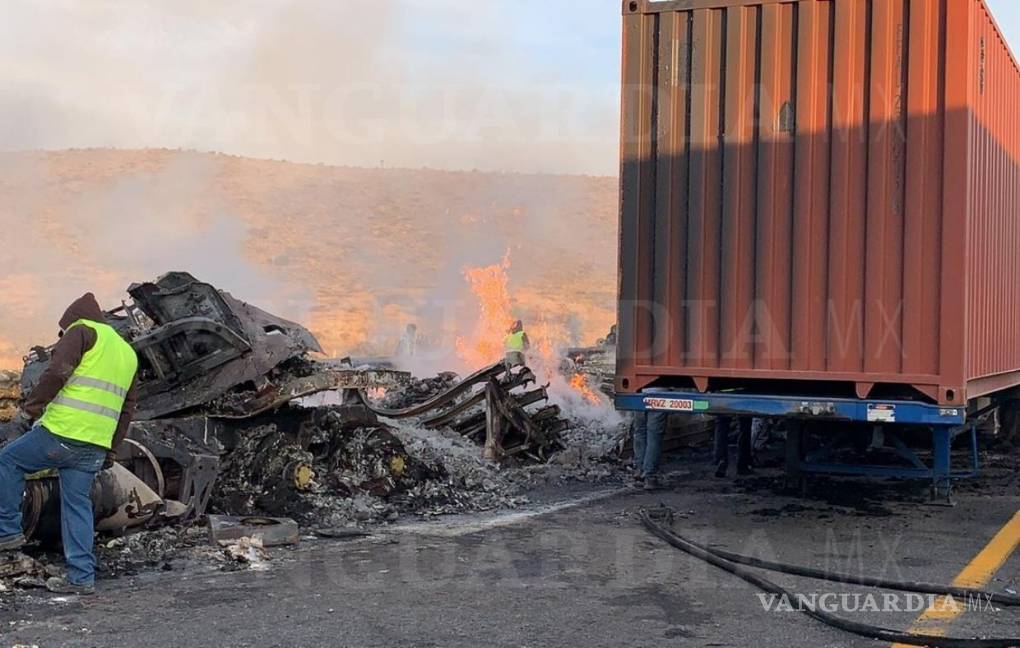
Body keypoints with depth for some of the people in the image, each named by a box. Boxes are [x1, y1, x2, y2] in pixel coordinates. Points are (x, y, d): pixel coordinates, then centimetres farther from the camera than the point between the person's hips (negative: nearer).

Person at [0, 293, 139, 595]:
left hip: (61, 433, -7)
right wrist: (110, 449, 25)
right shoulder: (128, 353, 24)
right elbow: (127, 409, 24)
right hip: (95, 447, 7)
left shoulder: (83, 331, 2)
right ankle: (82, 577, 7)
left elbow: (56, 373, -14)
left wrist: (28, 410, -9)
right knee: (78, 505, 10)